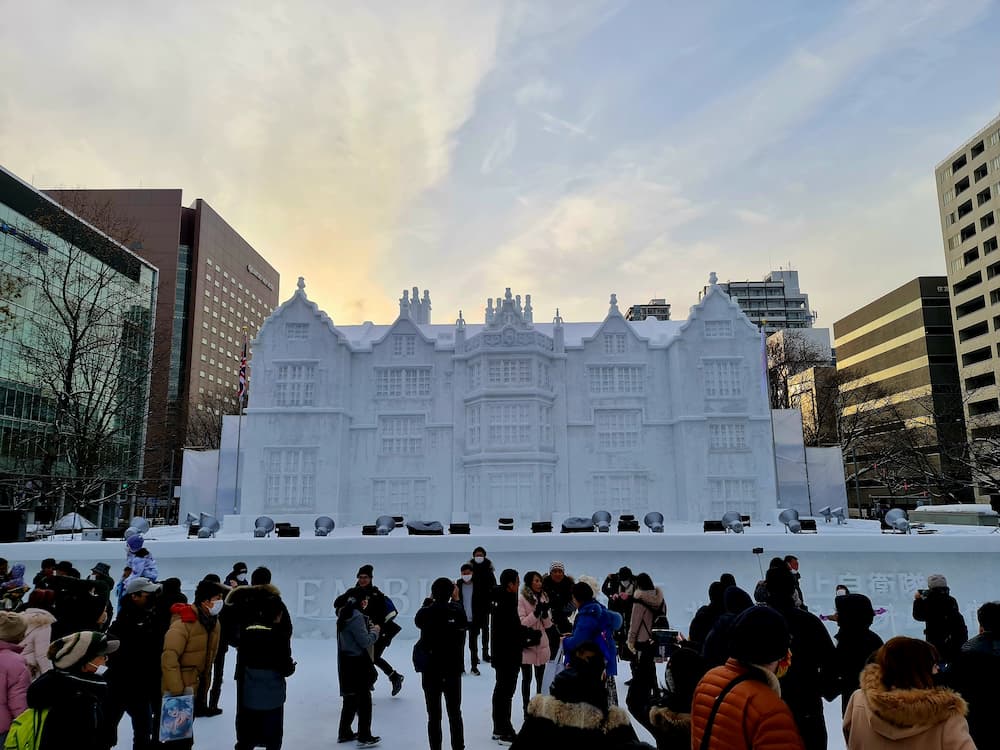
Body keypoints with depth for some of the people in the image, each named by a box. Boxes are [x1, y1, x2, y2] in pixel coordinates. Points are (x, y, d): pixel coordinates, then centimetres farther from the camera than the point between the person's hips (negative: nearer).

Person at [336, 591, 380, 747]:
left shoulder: (345, 614, 8)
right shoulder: (357, 617, -22)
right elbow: (365, 641, -20)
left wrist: (368, 627, 4)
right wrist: (375, 630, -5)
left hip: (346, 662, 9)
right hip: (357, 663, -9)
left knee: (351, 698, 21)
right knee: (364, 699, 3)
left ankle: (344, 733, 31)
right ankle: (364, 737, 10)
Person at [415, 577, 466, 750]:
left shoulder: (426, 613, -12)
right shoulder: (457, 611, -11)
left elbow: (417, 621, 12)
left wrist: (429, 600, 15)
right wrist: (456, 599, 17)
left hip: (430, 670, -1)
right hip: (453, 670, 1)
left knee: (434, 716, 9)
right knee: (455, 714, 14)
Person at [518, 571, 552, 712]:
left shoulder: (543, 597, 8)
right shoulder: (521, 599, -8)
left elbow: (548, 625, 8)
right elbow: (522, 623, -13)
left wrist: (545, 613, -12)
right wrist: (536, 613, -21)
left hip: (541, 644, 5)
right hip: (526, 645, -4)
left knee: (540, 678, 11)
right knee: (527, 678, 5)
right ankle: (526, 709, 15)